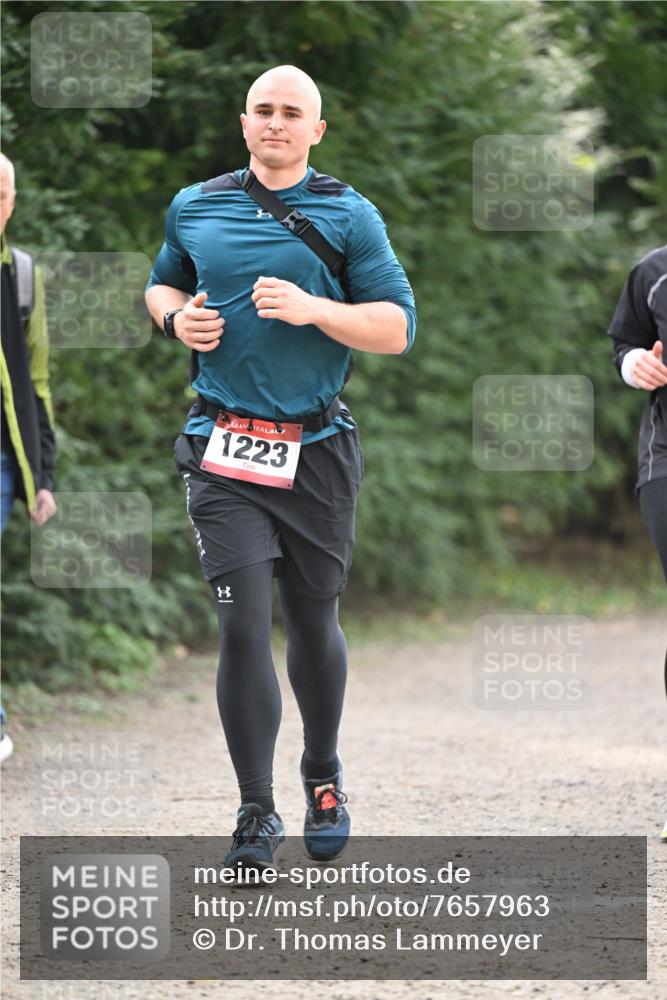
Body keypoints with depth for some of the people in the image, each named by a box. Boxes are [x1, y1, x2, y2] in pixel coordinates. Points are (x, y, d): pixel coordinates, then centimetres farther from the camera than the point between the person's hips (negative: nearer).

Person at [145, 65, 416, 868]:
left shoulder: (348, 217, 1)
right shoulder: (195, 208, 9)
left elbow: (397, 327, -3)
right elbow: (160, 284, 26)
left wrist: (313, 309, -18)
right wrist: (176, 316, 3)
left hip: (317, 453, 0)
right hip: (223, 449, 0)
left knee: (312, 622, 10)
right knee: (244, 623, -10)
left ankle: (323, 779, 34)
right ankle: (255, 815, -4)